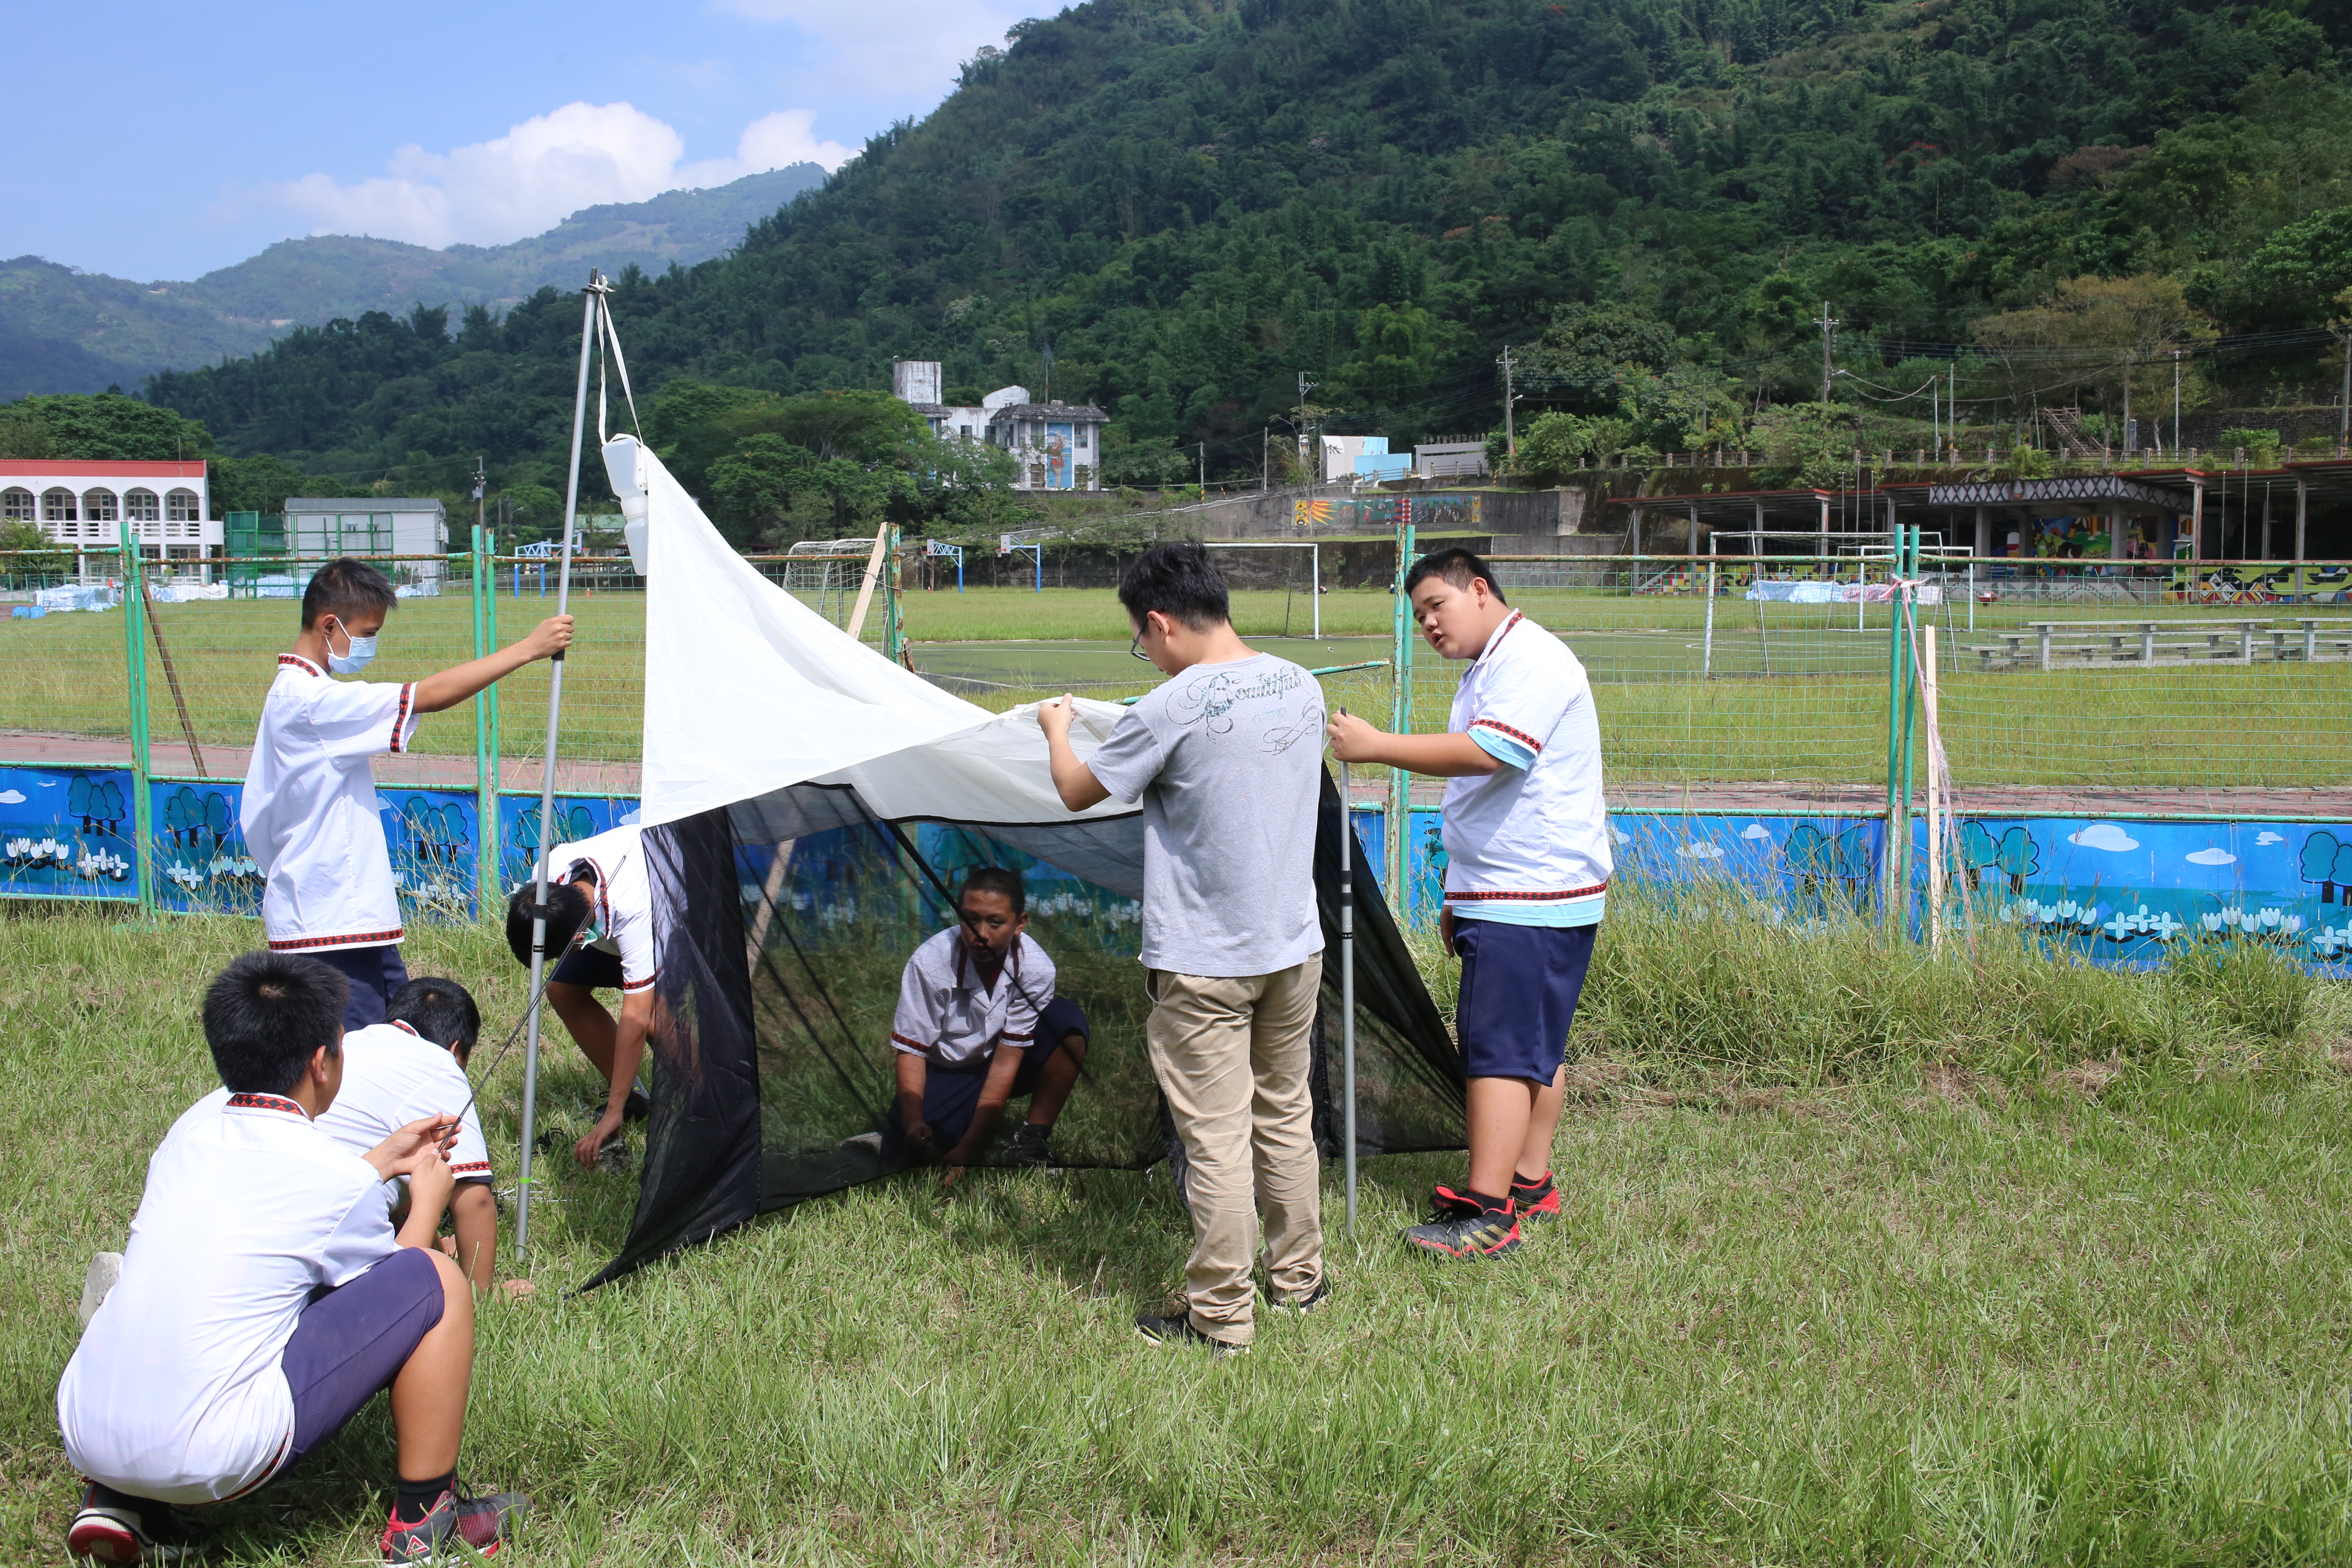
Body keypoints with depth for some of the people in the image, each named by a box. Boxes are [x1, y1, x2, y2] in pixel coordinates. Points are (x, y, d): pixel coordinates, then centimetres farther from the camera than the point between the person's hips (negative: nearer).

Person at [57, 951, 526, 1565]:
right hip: (205, 1458, -7)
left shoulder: (196, 1125, 8)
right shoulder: (336, 1177, -10)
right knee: (435, 1282, 1)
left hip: (82, 1437, 7)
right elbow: (386, 1295, 10)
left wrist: (382, 1163, 35)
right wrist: (428, 1200, 26)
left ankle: (121, 1501, 19)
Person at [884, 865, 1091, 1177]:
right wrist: (913, 1122, -37)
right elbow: (911, 1051, -19)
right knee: (906, 1148, -28)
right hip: (945, 1073, -1)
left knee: (1067, 1021, -27)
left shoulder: (1035, 968, -24)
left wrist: (967, 1149, -30)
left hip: (1007, 1070, 1)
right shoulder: (929, 962, -26)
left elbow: (1007, 1058, -24)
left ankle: (1033, 1140, -15)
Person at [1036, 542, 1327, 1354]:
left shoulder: (1171, 709, -19)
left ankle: (1221, 1317, 11)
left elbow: (1078, 793, -4)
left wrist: (1057, 728, 16)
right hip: (1296, 948, 7)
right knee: (1286, 1115, 20)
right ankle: (1299, 1277, 33)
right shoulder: (1301, 685, 2)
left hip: (1204, 964, -7)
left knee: (1216, 1140, 2)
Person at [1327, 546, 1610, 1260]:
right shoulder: (1486, 671, 20)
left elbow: (1489, 753, -28)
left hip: (1532, 901, -10)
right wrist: (1458, 896, 26)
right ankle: (1530, 1184, 21)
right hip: (1501, 897, 10)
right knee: (1536, 1047, 14)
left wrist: (1376, 746, -24)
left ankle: (1486, 1213, -11)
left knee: (1501, 1049, -12)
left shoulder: (1531, 659, -13)